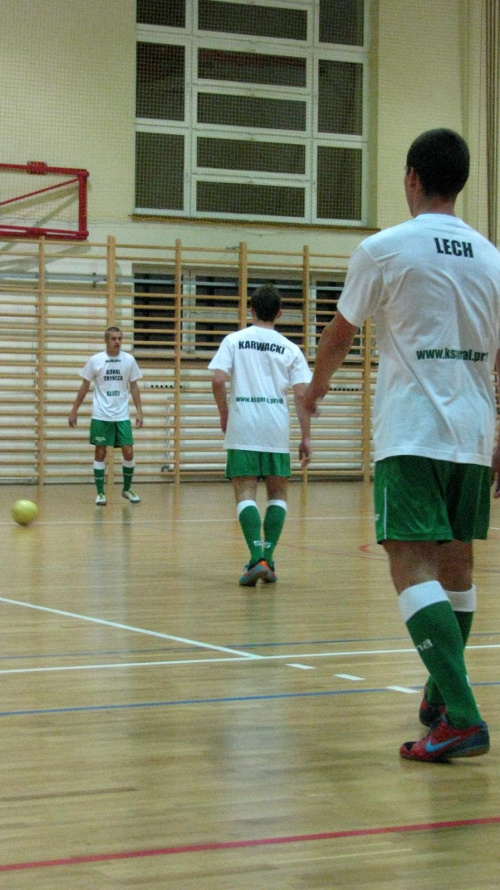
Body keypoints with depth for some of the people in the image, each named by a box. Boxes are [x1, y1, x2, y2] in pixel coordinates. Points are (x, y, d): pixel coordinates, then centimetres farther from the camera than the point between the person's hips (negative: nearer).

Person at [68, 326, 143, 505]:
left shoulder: (129, 360, 1)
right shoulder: (95, 360, -3)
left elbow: (134, 387, 7)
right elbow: (85, 386, 4)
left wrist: (139, 411, 0)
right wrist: (74, 411, 3)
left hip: (122, 416, 1)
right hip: (101, 416, -1)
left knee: (128, 452, -2)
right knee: (100, 453, 0)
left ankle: (127, 489, 17)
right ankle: (100, 493, 8)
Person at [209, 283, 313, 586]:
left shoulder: (235, 340, 5)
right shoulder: (290, 348, 7)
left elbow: (218, 380, -6)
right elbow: (301, 393, 0)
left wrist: (224, 414, 8)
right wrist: (306, 437, 3)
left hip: (242, 426, -1)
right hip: (277, 430, 1)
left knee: (246, 492, -1)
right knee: (278, 494, 13)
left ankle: (257, 558, -17)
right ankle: (268, 559, 6)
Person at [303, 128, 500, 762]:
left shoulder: (382, 250, -5)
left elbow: (339, 335, 8)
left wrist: (318, 384, 28)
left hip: (411, 435, -6)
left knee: (412, 565, -11)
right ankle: (443, 697, 30)